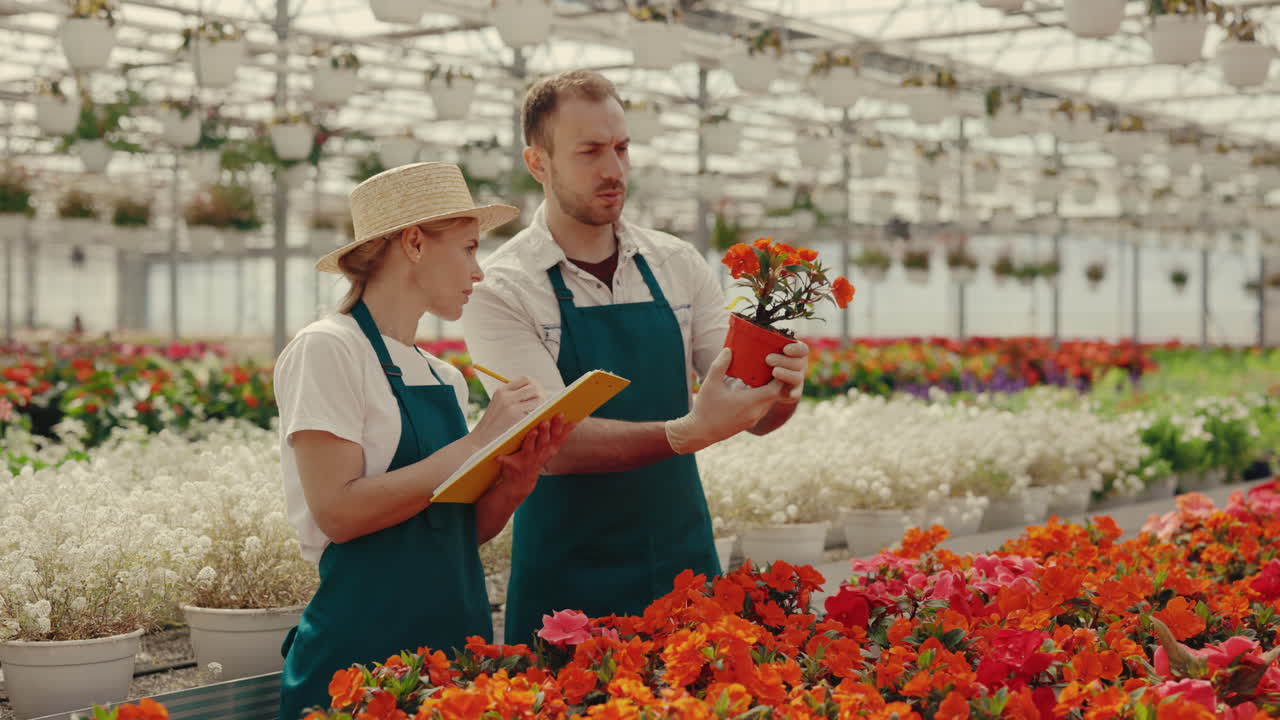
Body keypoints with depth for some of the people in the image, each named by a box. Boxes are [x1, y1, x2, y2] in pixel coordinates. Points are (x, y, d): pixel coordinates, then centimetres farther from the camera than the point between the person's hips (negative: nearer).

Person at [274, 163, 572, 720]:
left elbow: (460, 529, 12)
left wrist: (516, 479, -7)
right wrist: (476, 443, -18)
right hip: (362, 649, -7)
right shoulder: (328, 350, -9)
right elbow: (338, 512, -19)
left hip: (456, 639, 7)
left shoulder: (446, 378, 12)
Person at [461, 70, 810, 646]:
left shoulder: (679, 265, 4)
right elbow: (552, 443, -19)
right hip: (568, 584, -4)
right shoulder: (500, 289, -9)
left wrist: (780, 393, -21)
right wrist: (686, 433, -32)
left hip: (684, 562, 4)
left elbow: (748, 413, 3)